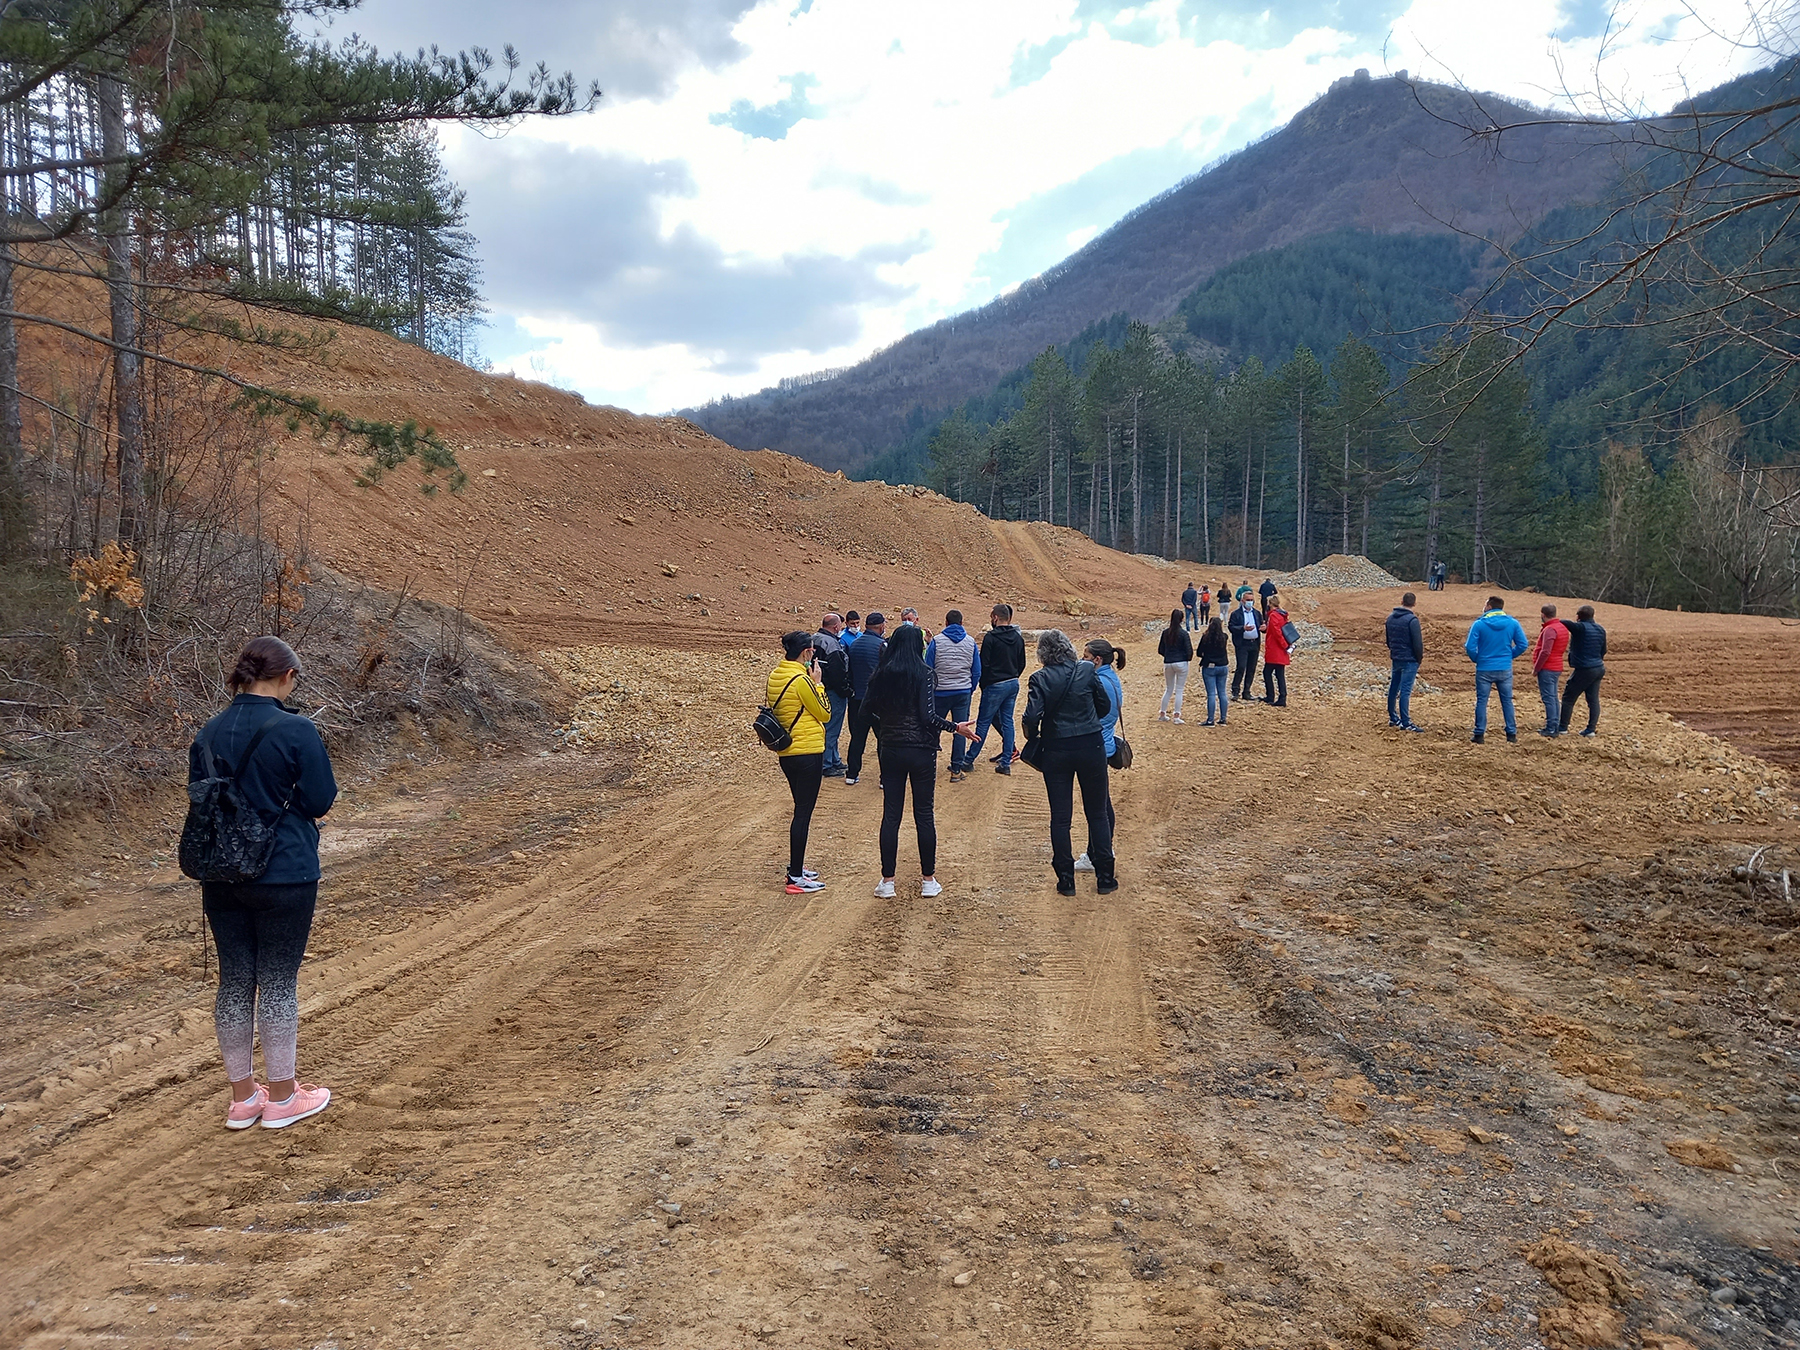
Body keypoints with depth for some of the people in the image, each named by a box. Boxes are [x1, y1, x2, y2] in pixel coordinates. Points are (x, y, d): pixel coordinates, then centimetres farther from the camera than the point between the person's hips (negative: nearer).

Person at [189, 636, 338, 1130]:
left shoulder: (209, 733, 3)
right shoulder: (297, 731, -15)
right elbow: (320, 801, -10)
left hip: (222, 880, 6)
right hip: (284, 877, -5)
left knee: (234, 982, 13)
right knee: (279, 982, 5)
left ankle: (242, 1095, 25)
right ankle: (282, 1097, 17)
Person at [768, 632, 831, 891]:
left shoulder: (775, 676, 7)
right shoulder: (801, 680, -18)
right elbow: (825, 714, -11)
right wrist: (817, 682, -5)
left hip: (786, 751, 9)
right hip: (808, 751, -9)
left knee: (801, 810, 20)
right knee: (803, 813, -3)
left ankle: (796, 868, 29)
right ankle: (796, 879, 0)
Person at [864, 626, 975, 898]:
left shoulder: (881, 674, 0)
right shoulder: (923, 673, -10)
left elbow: (870, 710, 3)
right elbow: (928, 716, -16)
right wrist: (956, 727, -5)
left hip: (890, 750, 3)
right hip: (921, 751, -3)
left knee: (890, 814, 7)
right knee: (924, 814, 7)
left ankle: (887, 881, 10)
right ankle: (928, 880, 14)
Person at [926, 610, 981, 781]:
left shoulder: (936, 642, -7)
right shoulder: (971, 643, 1)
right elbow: (977, 672, 6)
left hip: (940, 692, -2)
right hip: (963, 693, 2)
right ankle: (957, 769, 6)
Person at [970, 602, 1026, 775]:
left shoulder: (991, 637, -14)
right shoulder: (1018, 637, 6)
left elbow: (984, 664, -13)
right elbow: (1022, 664, 12)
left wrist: (983, 684, 0)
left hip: (995, 685, -6)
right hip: (1013, 684, 6)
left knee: (983, 722, 2)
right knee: (1007, 721, 10)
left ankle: (969, 759, 10)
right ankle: (1006, 762, 9)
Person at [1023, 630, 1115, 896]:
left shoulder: (1040, 679, -10)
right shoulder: (1087, 671, -4)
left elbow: (1032, 717, -17)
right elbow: (1105, 705, 6)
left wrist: (1033, 736, 3)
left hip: (1057, 752, -1)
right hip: (1092, 747, 1)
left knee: (1060, 817, 8)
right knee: (1098, 813, 13)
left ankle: (1066, 879, 12)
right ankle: (1105, 876, 16)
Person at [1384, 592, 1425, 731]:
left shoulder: (1391, 618, 6)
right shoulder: (1412, 620, -17)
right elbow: (1417, 643, -16)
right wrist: (1420, 658, -2)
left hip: (1396, 658, 7)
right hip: (1409, 660, -7)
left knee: (1393, 688, 14)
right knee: (1405, 691, -7)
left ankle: (1393, 718, 25)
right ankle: (1405, 722, -6)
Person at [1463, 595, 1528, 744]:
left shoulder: (1479, 624, -9)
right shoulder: (1512, 623, 0)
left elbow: (1470, 647, -12)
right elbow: (1523, 644, -1)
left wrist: (1476, 659, 7)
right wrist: (1510, 655, 14)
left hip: (1484, 669, -2)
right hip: (1505, 669, 2)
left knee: (1481, 701, 5)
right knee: (1507, 701, 12)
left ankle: (1479, 734, 6)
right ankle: (1511, 733, 15)